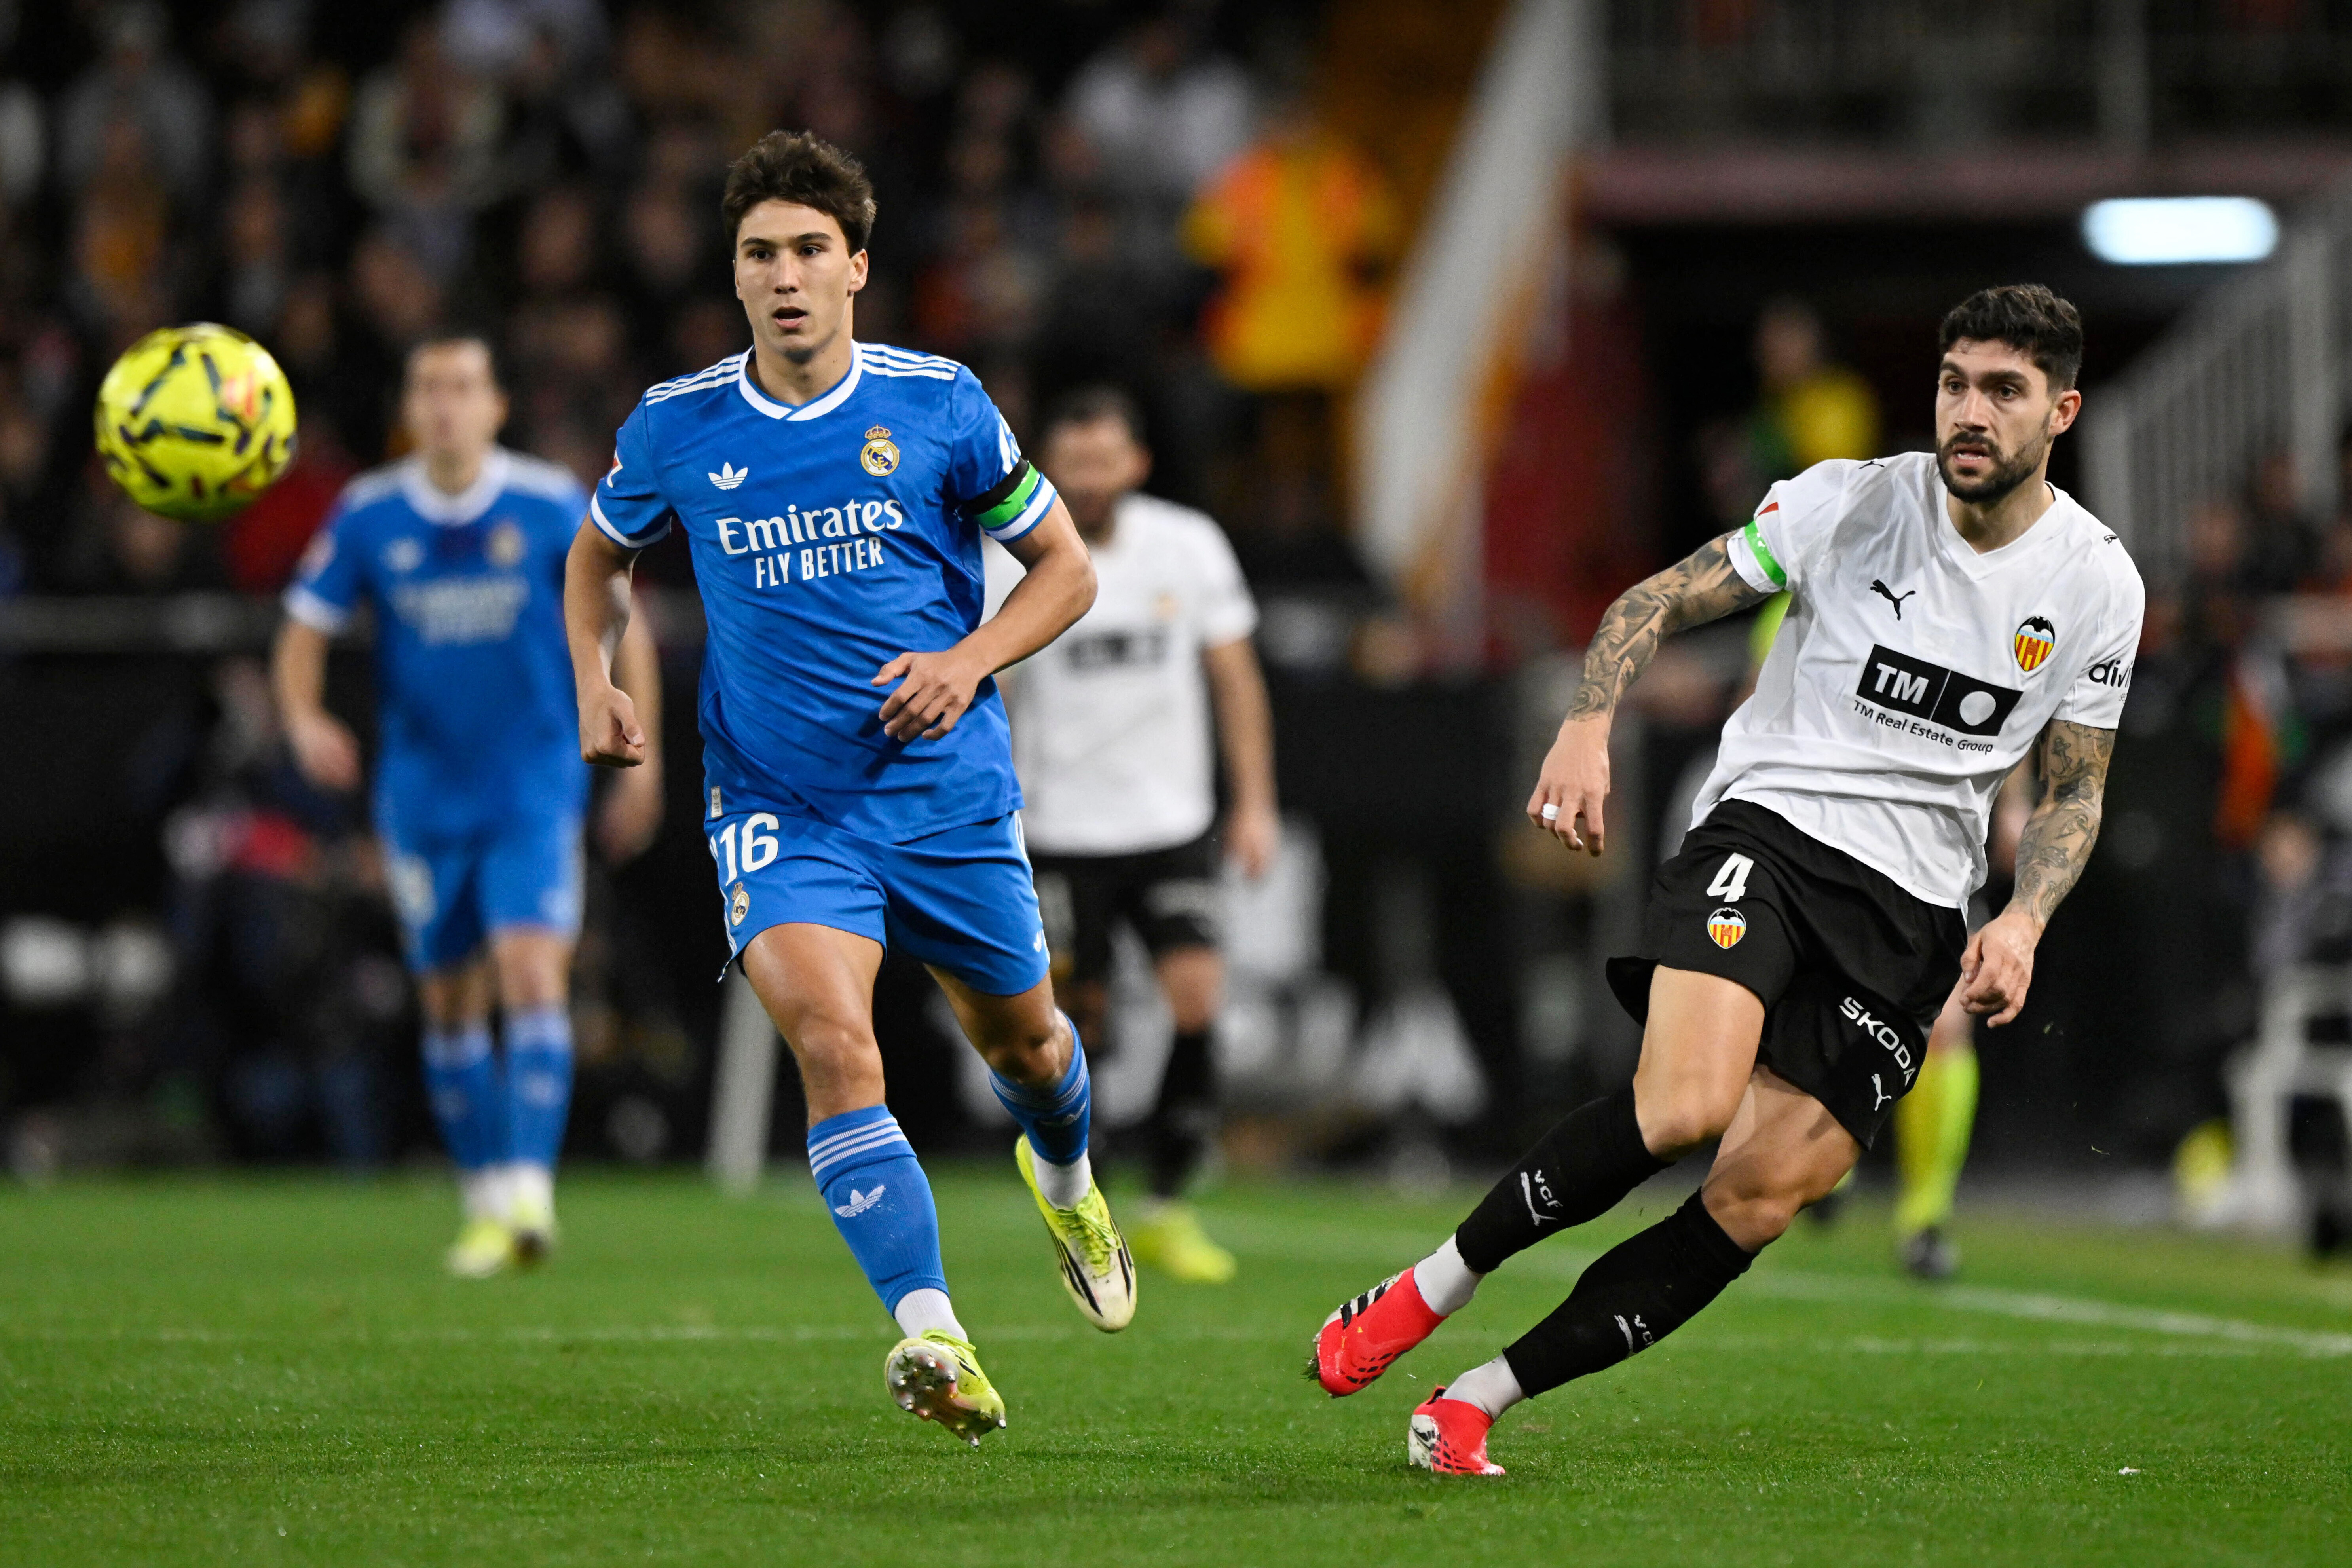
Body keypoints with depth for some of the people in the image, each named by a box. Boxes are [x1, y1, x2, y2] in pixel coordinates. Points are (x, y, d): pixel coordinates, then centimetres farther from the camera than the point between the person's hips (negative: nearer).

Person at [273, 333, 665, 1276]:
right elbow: (306, 626, 4)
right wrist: (304, 720, -16)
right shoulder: (368, 516, -2)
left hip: (535, 790, -3)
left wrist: (640, 758, 2)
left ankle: (531, 1192, -24)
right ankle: (488, 1203, 21)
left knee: (532, 973, -18)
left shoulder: (552, 507, -6)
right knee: (449, 1002, 8)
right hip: (424, 799, 3)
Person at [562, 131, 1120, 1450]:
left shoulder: (937, 405, -5)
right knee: (830, 1037, -25)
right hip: (779, 806, -1)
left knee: (1021, 1038, 17)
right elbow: (602, 556, 20)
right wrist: (596, 682, 2)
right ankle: (933, 1339, -32)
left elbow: (1066, 567, 4)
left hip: (949, 791, 1)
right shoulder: (677, 429, -1)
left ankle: (1066, 1177, 55)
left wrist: (969, 660, -13)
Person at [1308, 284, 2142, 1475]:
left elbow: (2074, 791, 13)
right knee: (1684, 1106, -29)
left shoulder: (2097, 584, 3)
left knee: (1760, 1199, -10)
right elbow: (1659, 604, 3)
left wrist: (2023, 919, -5)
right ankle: (1431, 1289, -12)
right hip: (1767, 828, -3)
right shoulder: (1847, 503, -3)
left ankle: (1482, 1398, -1)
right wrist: (1588, 724, -16)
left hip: (1911, 916, 3)